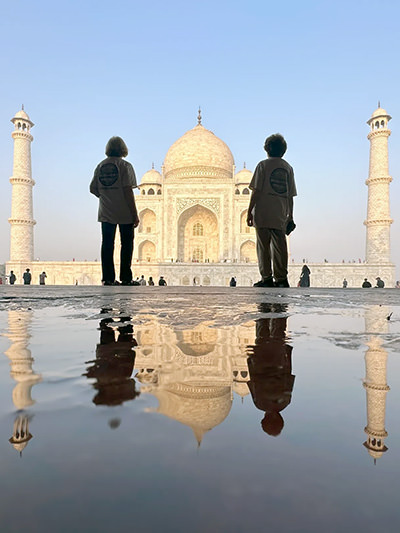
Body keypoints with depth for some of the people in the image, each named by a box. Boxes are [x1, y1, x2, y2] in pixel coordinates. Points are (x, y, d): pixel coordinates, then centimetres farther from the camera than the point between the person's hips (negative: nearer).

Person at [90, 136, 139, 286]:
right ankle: (125, 277, 4)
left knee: (107, 244, 7)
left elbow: (93, 188, 9)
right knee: (126, 244, 6)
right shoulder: (125, 165, -7)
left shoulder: (100, 166, 7)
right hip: (124, 213, -4)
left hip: (105, 212, 4)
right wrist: (135, 214, -11)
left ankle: (108, 278, 7)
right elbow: (128, 191, -14)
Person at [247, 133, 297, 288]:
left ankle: (266, 278, 0)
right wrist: (290, 216, 17)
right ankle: (281, 279, 7)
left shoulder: (263, 165, 1)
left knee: (263, 246, 0)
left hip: (263, 213, -4)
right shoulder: (288, 167, 13)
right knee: (279, 246, 6)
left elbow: (256, 191, -6)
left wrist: (249, 211, -2)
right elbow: (290, 195, 12)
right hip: (280, 215, 4)